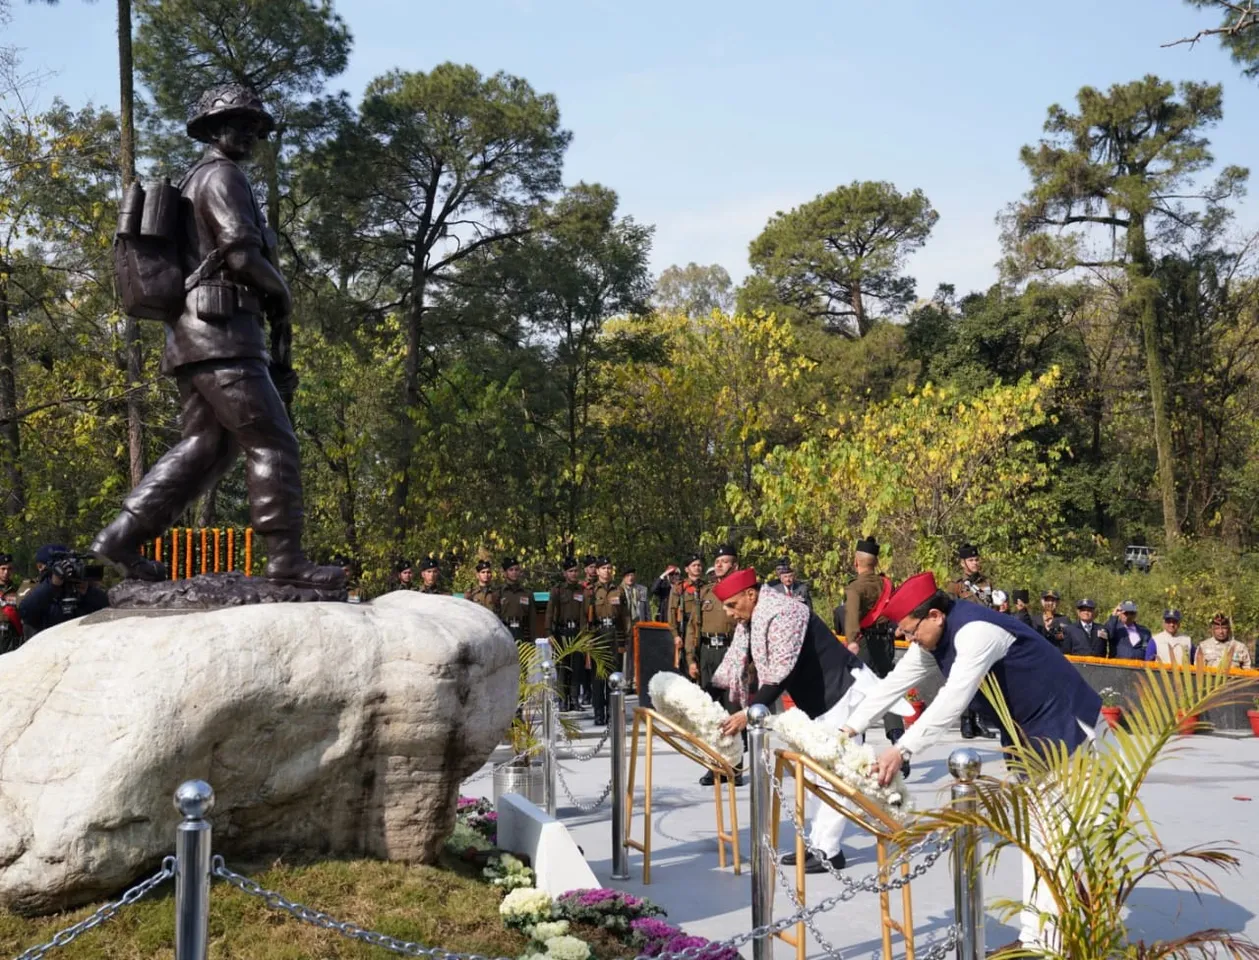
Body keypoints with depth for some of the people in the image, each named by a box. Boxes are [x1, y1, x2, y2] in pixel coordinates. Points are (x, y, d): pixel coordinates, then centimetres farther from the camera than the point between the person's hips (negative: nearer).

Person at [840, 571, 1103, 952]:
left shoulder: (975, 631, -30)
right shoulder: (934, 638, 0)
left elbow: (953, 700, -38)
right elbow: (895, 683, 3)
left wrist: (902, 749, -41)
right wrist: (850, 728, -1)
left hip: (1065, 725, -10)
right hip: (1028, 732, 10)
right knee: (1032, 831, 13)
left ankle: (1050, 940, -5)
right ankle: (1035, 935, 20)